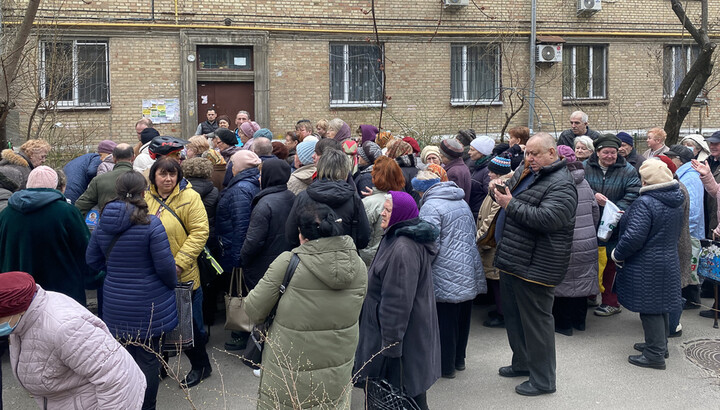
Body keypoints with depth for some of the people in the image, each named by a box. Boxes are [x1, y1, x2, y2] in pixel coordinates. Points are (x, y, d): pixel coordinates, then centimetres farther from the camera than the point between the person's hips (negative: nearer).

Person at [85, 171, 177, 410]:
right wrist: (173, 284, 4)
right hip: (148, 305, -5)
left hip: (116, 304, 5)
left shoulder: (103, 223, -1)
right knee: (148, 357, 8)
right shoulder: (151, 224, -18)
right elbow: (165, 265, -15)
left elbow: (93, 261, 9)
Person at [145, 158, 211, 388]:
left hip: (183, 276, -4)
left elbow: (199, 232, -14)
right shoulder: (145, 198, 5)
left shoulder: (189, 197, -10)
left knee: (189, 323, 8)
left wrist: (180, 262, -19)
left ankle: (200, 366, 27)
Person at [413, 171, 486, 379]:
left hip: (447, 276, -8)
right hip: (469, 274, 9)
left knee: (446, 321, 3)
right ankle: (459, 359, 31)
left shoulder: (430, 206, -15)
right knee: (462, 317, 18)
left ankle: (446, 366, 13)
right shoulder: (462, 201, 13)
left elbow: (430, 245, -21)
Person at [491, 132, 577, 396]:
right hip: (512, 259, 10)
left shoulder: (561, 185, -16)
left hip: (535, 265, -10)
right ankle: (522, 362, 38)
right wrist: (497, 190, 0)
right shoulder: (524, 172, 12)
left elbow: (547, 218, -29)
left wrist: (510, 205, -26)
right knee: (513, 314, 20)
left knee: (536, 320, 0)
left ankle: (543, 380, 13)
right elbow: (510, 193, 24)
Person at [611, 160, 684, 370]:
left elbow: (634, 238, -28)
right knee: (661, 305, 19)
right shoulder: (676, 202, 6)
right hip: (669, 262, 9)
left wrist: (617, 254, -12)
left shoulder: (645, 203, -23)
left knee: (649, 309, 0)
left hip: (647, 266, -9)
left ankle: (655, 354, 7)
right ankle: (660, 344, 33)